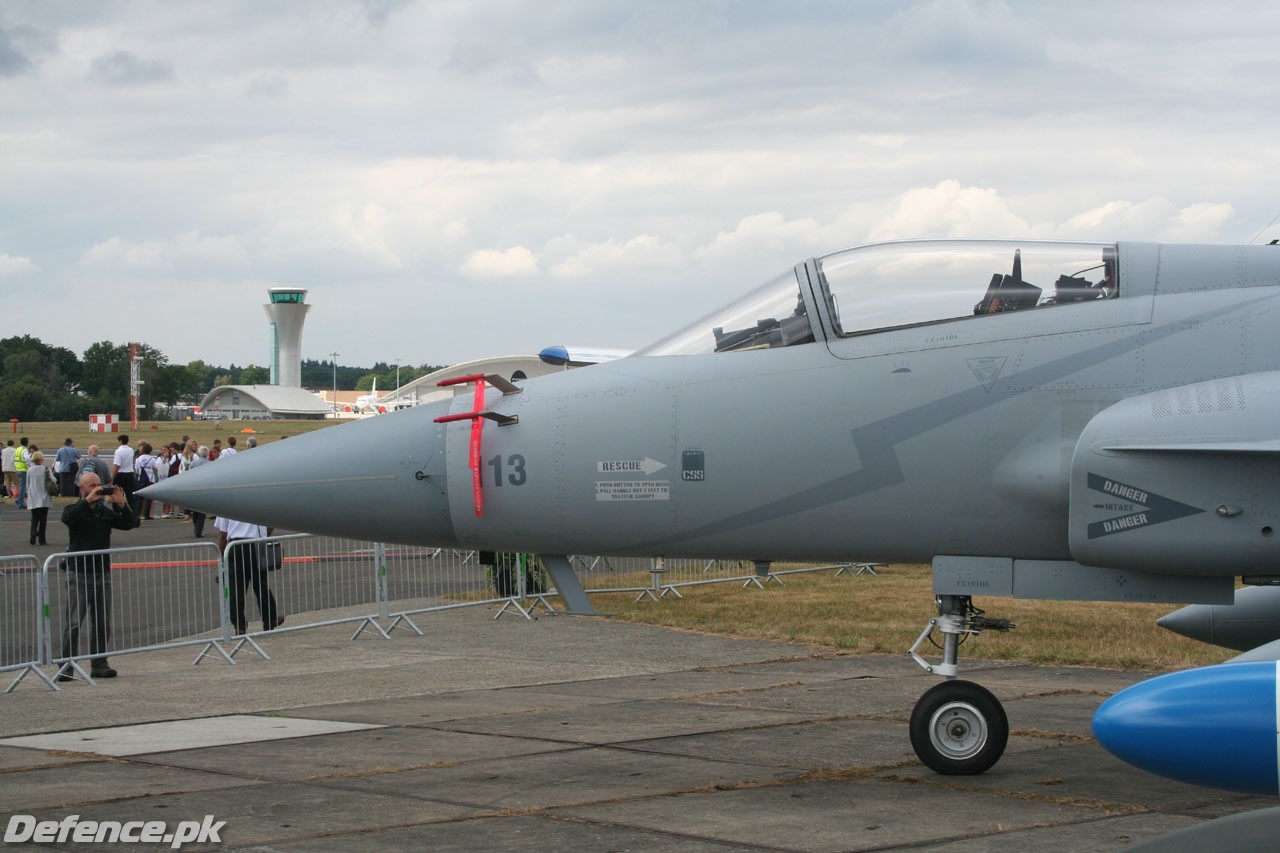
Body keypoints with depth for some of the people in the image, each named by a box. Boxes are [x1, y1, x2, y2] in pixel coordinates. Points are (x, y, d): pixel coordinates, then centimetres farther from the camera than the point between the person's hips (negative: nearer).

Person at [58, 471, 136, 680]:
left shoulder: (105, 512, 12)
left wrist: (121, 504, -8)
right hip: (79, 574, -5)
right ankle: (66, 667, -7)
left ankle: (99, 664, 15)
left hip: (103, 572, 5)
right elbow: (67, 518, -24)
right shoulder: (76, 510, -2)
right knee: (73, 622, -8)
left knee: (102, 622, 7)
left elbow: (127, 524, 6)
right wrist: (88, 500, -28)